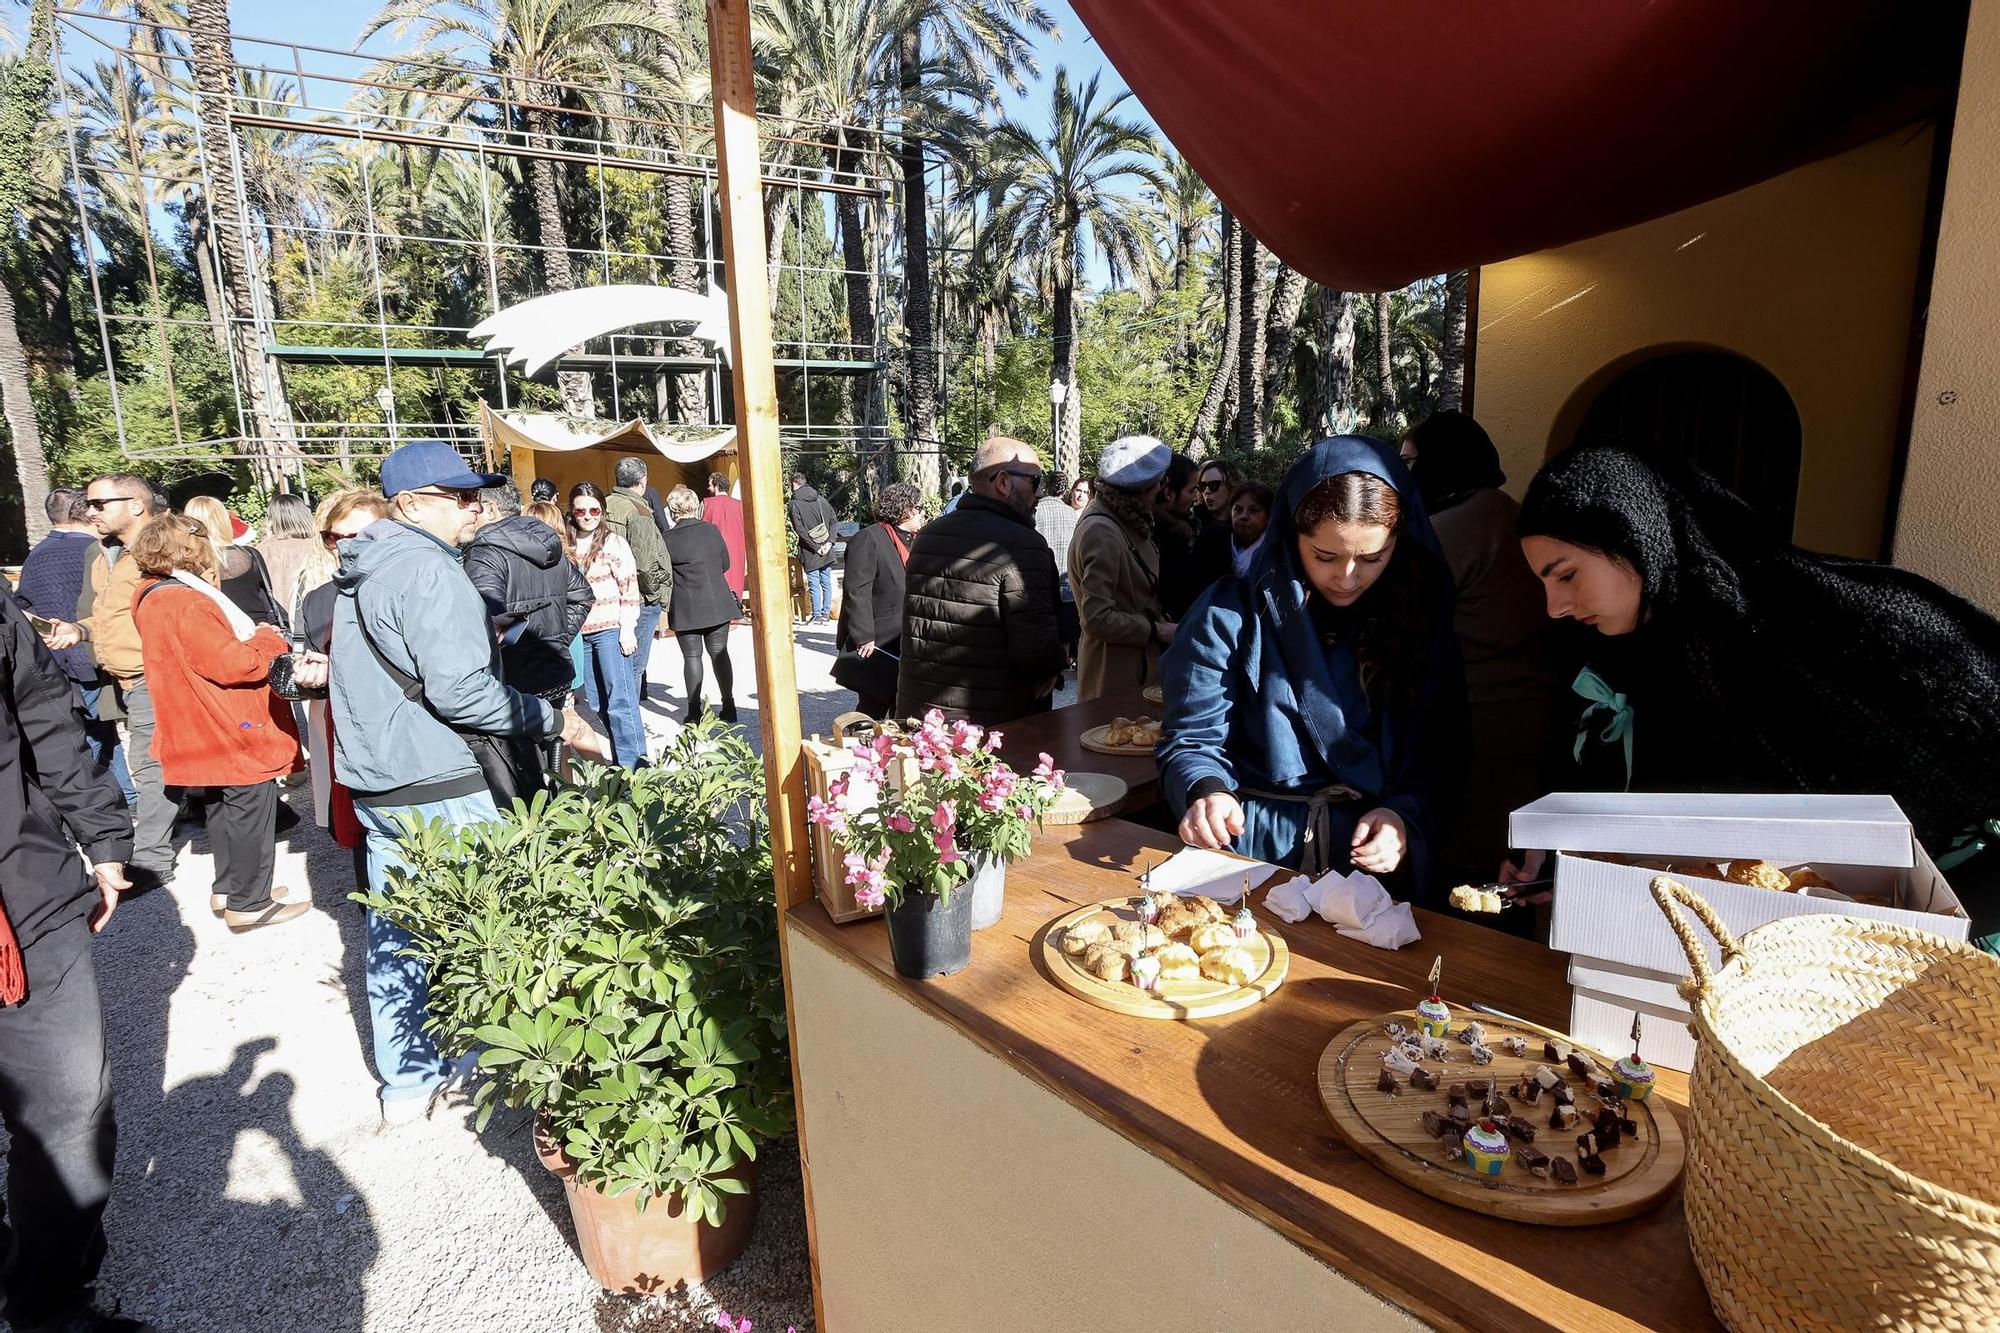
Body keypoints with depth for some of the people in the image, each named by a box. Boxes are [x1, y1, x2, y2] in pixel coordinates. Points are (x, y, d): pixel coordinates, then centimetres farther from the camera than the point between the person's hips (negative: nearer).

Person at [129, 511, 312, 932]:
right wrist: (271, 640, -10)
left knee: (225, 809, 21)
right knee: (251, 813, -1)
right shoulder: (188, 605, -21)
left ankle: (228, 889, 33)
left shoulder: (159, 597, 12)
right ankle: (249, 903, 7)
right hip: (239, 736, -11)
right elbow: (234, 663, -25)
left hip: (212, 736, 11)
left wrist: (258, 644, 3)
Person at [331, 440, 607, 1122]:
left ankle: (405, 1082, 28)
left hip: (375, 784, 10)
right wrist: (554, 720, -18)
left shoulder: (357, 571, 14)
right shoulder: (428, 569, -18)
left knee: (392, 935, 15)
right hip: (439, 788, -9)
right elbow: (460, 691, -25)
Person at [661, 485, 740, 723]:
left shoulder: (669, 540, -10)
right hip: (718, 604, 3)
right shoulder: (712, 530, -1)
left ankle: (694, 712, 7)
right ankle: (729, 707, 13)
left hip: (686, 609, -3)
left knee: (692, 657, 5)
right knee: (719, 653, 10)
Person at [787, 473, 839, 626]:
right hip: (826, 551, 5)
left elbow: (800, 530, -14)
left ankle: (817, 615, 4)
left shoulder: (794, 504, -8)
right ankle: (826, 613, 17)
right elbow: (833, 520, 3)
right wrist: (829, 542, -2)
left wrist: (815, 547, -11)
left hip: (810, 552, -5)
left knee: (814, 584, 1)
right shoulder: (820, 498, 7)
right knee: (826, 581, 11)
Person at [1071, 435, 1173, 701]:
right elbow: (1097, 618, -23)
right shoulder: (1101, 533, -20)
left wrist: (1162, 620, 3)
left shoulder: (1125, 521, 9)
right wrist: (1158, 630, -15)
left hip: (1139, 659, 9)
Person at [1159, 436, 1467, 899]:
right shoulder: (1231, 615, -2)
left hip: (1381, 864, 2)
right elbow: (1193, 739, -1)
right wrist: (1206, 791, -22)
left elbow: (1443, 755, 8)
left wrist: (1406, 813, -11)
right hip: (1251, 854, -1)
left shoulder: (1425, 617, 5)